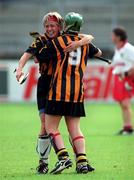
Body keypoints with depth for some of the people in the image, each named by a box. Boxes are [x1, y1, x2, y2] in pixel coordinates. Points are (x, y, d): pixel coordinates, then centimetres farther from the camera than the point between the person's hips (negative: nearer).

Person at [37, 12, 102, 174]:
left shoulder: (56, 42, -2)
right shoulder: (85, 43, 12)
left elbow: (38, 59, 4)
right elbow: (98, 53, 32)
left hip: (59, 92, -5)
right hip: (77, 92, 5)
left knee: (50, 126, 2)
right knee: (75, 128, 7)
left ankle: (63, 157, -14)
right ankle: (82, 162, -5)